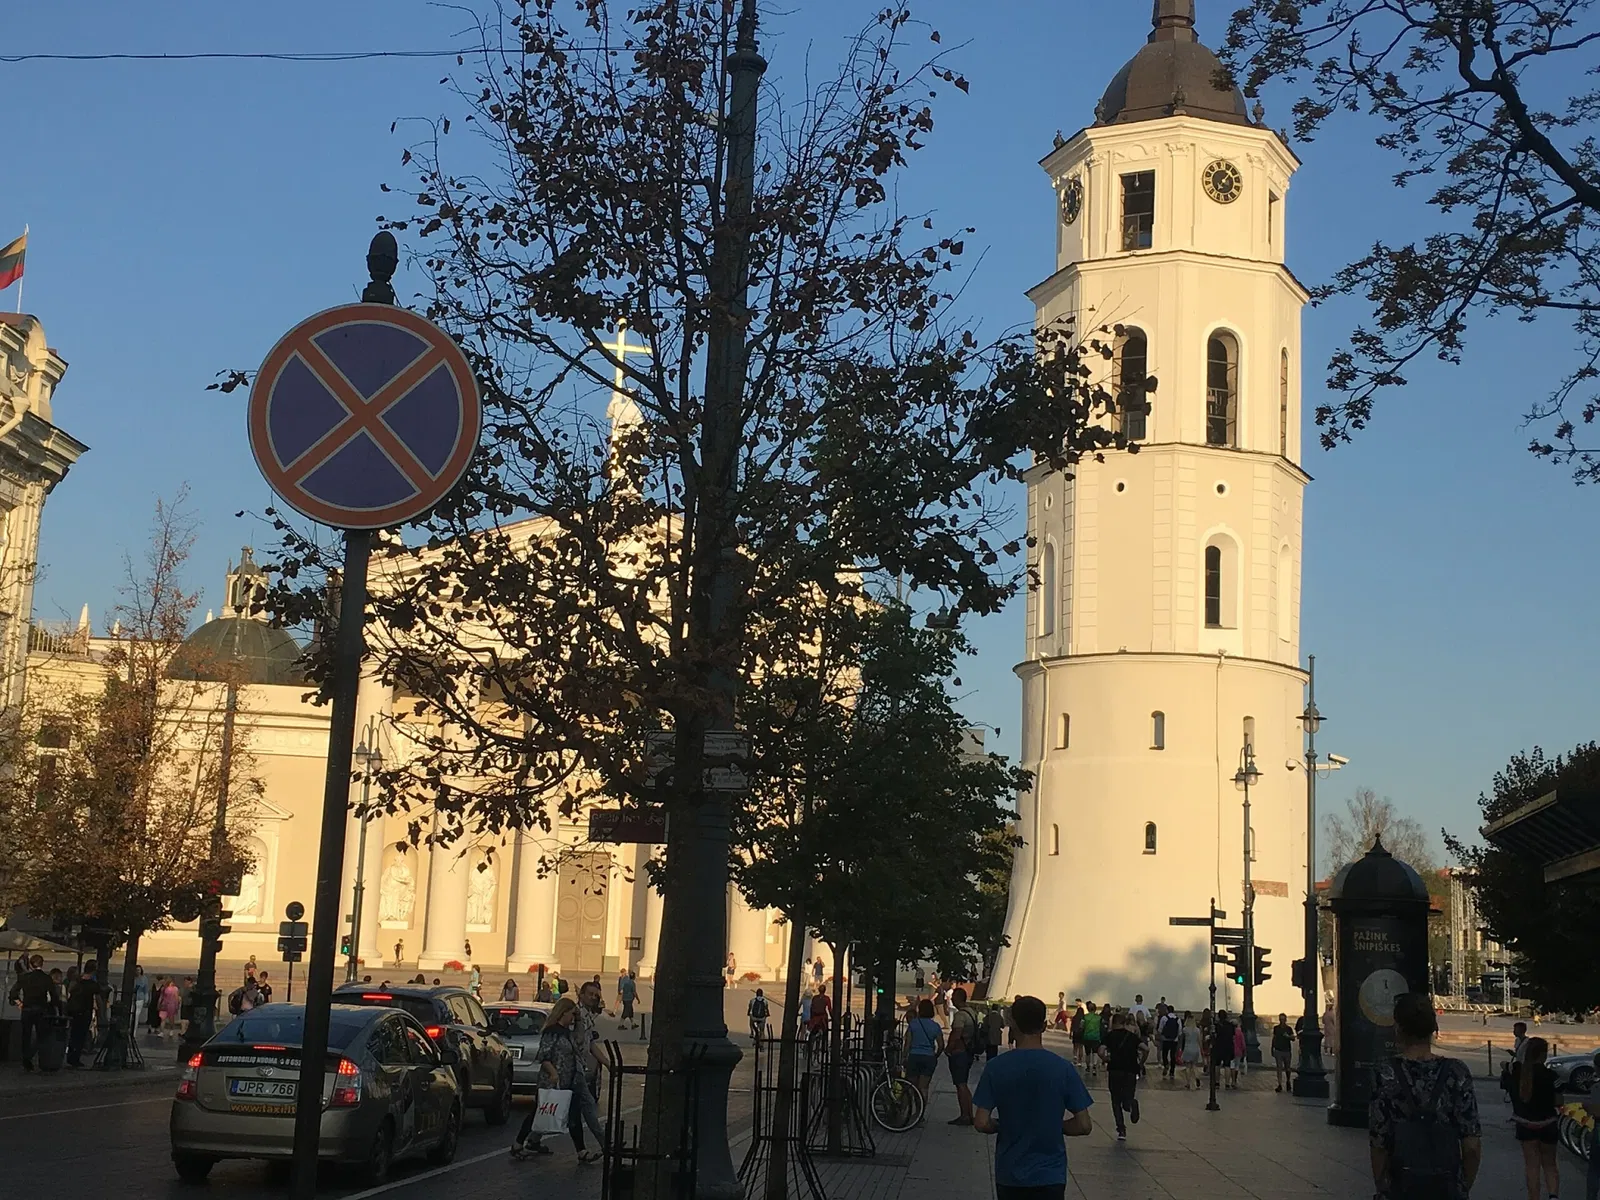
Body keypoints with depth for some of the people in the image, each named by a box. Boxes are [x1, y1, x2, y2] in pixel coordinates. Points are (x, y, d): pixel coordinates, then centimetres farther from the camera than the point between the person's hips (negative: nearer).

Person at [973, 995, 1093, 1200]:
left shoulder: (996, 1067, -8)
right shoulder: (1063, 1068, -8)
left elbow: (982, 1123, -10)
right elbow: (1084, 1125, -7)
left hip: (1009, 1174, 1)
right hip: (1050, 1175, -1)